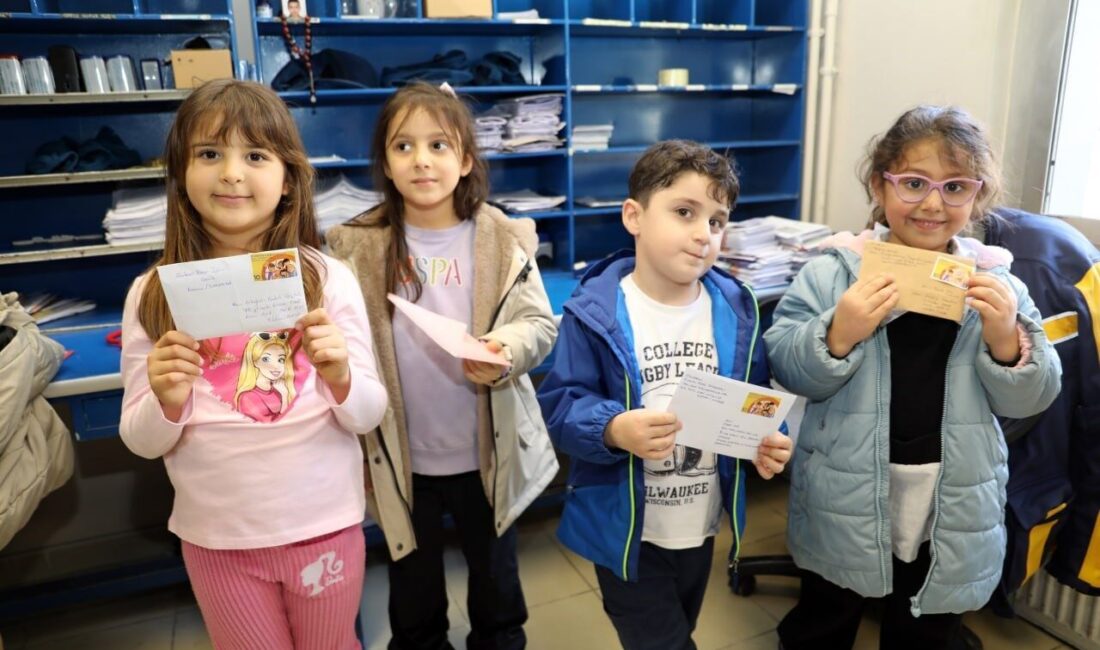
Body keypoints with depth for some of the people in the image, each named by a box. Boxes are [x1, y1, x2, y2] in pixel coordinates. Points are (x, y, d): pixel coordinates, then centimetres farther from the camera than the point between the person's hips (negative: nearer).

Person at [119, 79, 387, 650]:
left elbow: (369, 415, -7)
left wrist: (340, 376, -27)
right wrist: (168, 402, -22)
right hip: (216, 538, 1)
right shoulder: (153, 294, -7)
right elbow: (142, 442, -2)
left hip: (325, 526, 0)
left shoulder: (327, 278, -10)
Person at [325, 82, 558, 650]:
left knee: (496, 575, 23)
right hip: (401, 456, 1)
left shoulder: (502, 240, -8)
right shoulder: (359, 247, -6)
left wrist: (506, 350, -29)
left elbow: (539, 322, -7)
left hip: (487, 451, 0)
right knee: (413, 588, 22)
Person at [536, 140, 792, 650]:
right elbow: (560, 404, -19)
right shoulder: (596, 313, -19)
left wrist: (769, 440, -14)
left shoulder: (735, 309, -5)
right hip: (627, 531, -5)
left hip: (701, 526, 5)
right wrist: (614, 430, -36)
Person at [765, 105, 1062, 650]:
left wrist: (1006, 340, -21)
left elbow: (1027, 400, -3)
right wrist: (838, 334, -29)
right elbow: (784, 369, -12)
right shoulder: (833, 270, -11)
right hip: (846, 503, -2)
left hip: (954, 510, 2)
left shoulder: (994, 282, -5)